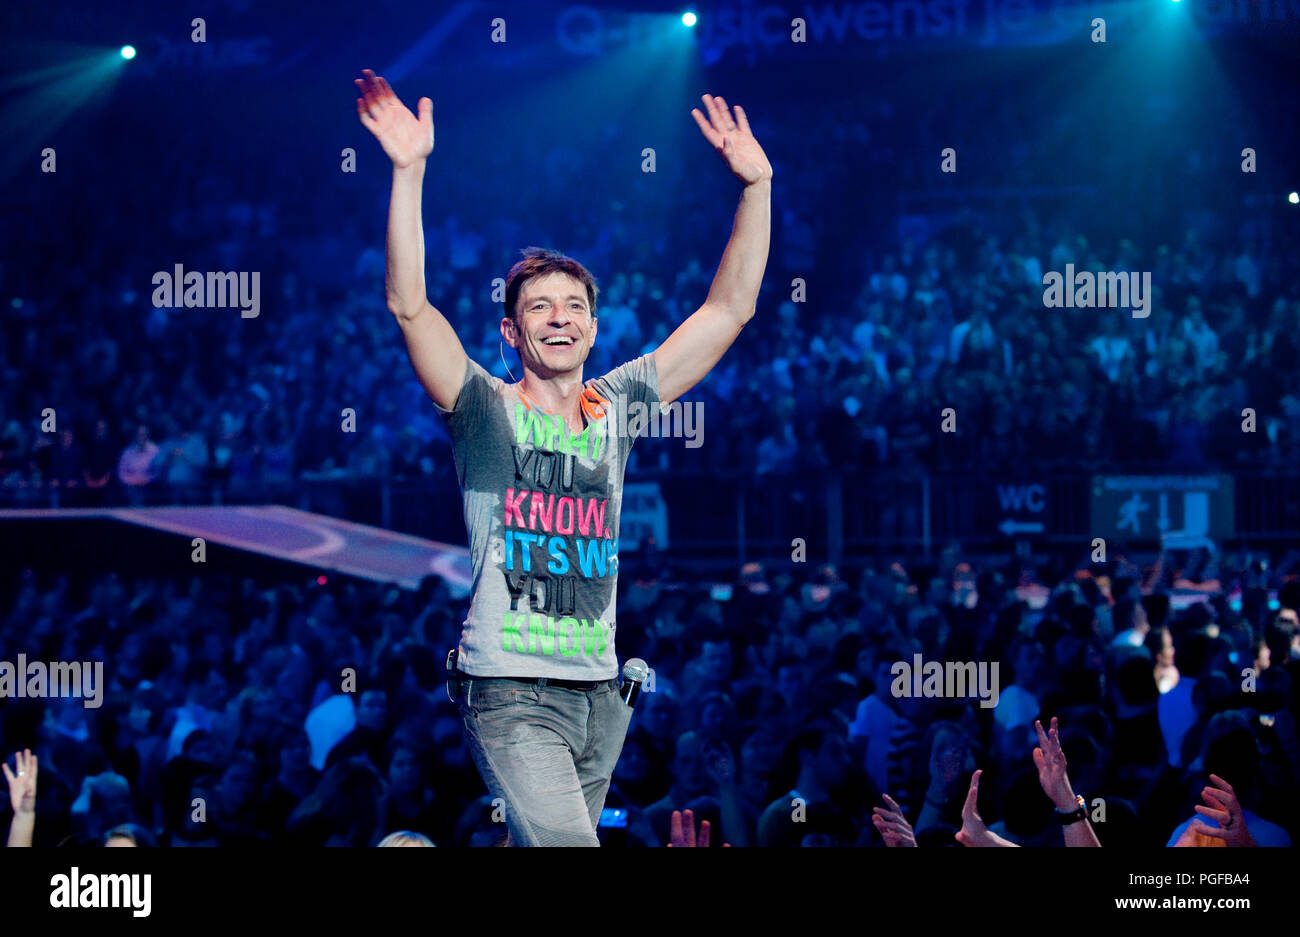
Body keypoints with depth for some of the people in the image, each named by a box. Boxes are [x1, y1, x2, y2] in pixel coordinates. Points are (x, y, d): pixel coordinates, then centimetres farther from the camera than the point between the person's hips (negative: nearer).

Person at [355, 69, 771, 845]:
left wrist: (757, 186, 2)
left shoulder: (615, 407, 11)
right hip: (512, 695, -5)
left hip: (601, 696, 5)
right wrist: (409, 173, -23)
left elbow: (730, 309, 11)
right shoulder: (487, 411, 0)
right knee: (564, 844, -23)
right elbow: (409, 305, -15)